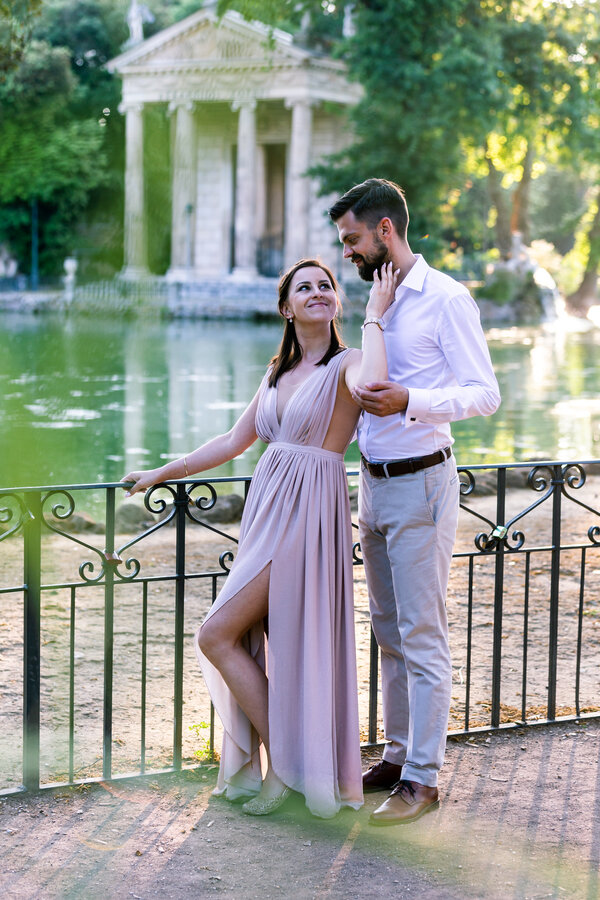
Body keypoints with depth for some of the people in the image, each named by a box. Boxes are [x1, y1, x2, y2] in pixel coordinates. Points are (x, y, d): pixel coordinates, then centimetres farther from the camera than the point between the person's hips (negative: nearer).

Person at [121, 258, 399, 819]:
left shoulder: (346, 365, -6)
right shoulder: (279, 373, 15)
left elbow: (374, 384, -32)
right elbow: (235, 441, 22)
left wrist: (374, 313, -19)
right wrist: (162, 473, 25)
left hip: (307, 513, -7)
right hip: (268, 506, 7)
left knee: (215, 636, -9)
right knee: (248, 644, 7)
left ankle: (284, 765, 2)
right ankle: (276, 765, 18)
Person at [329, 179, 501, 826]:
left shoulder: (445, 299, -10)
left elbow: (484, 394, -16)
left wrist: (409, 401, -28)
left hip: (419, 483, -8)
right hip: (374, 482, 8)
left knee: (422, 635, -5)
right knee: (389, 631, 13)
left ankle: (423, 778, 0)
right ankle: (397, 755, 23)